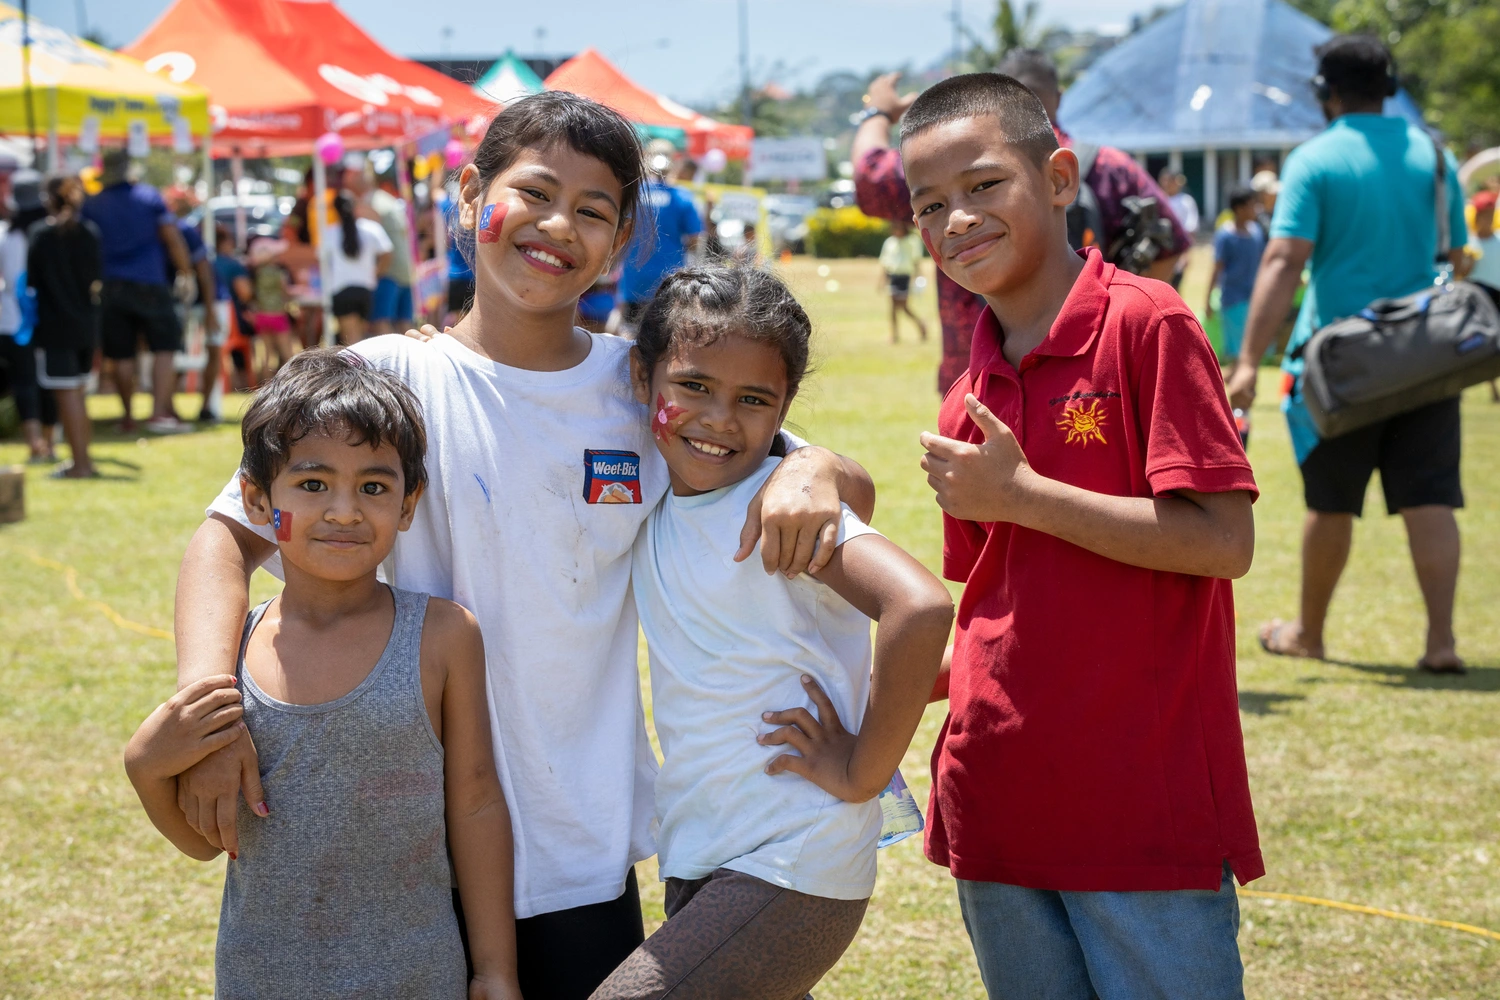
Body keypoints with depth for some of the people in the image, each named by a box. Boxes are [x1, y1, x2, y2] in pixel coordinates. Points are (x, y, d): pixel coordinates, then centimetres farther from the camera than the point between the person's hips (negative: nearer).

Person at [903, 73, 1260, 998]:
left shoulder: (1146, 323, -8)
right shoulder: (968, 410, 12)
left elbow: (1223, 542, -16)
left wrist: (1021, 494, -15)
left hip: (1147, 812, -6)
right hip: (1000, 813, 6)